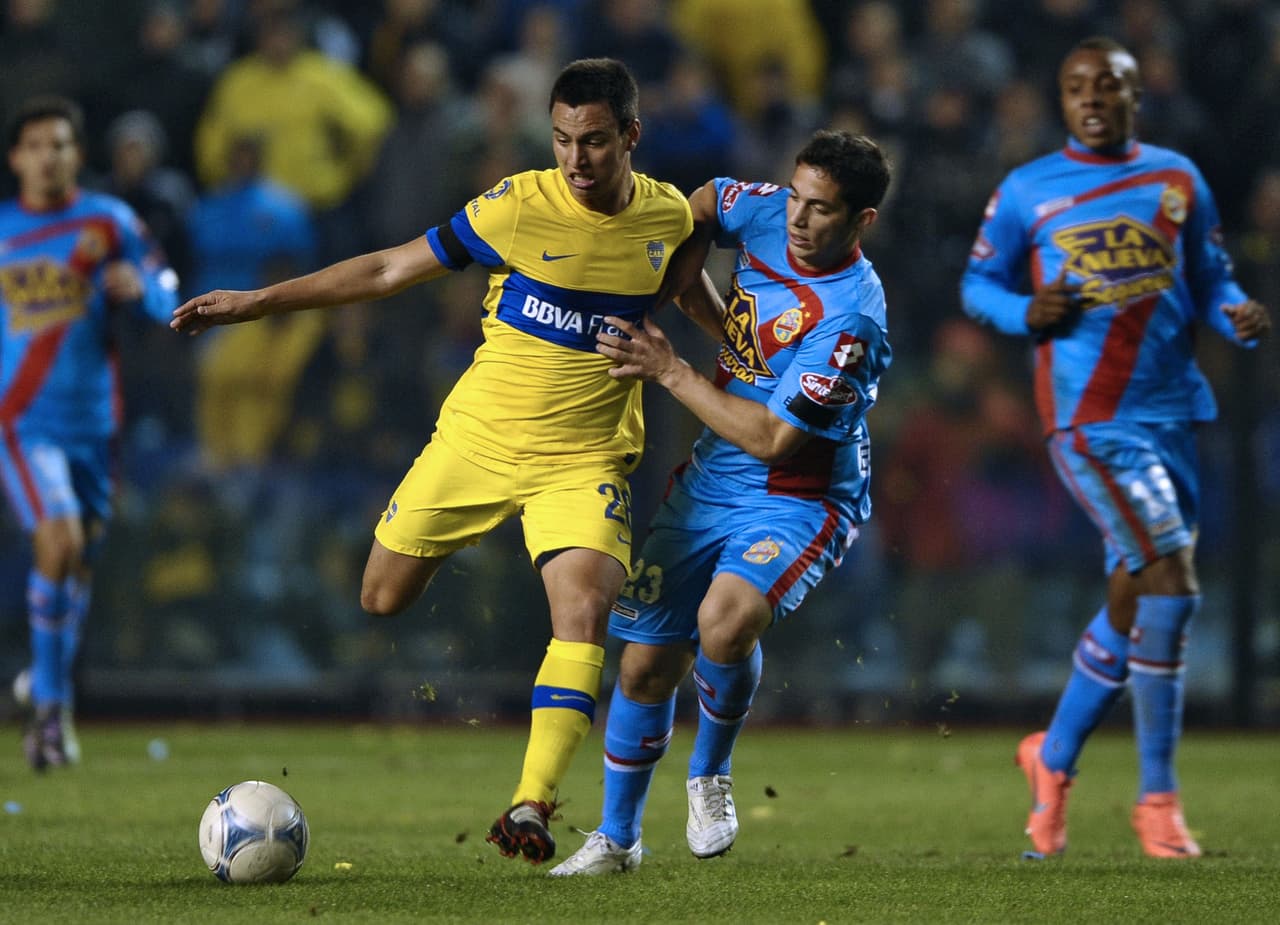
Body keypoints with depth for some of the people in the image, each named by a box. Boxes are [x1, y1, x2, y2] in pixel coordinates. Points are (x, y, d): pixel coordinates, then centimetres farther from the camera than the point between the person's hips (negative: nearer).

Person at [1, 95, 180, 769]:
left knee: (79, 560, 12)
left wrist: (138, 285, -17)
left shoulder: (110, 222, 3)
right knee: (60, 540, -21)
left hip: (92, 418, 3)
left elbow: (164, 298, 4)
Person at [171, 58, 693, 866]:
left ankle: (531, 806, -23)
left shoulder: (670, 217, -4)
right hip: (478, 436, 0)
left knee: (583, 612, -22)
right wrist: (257, 302, -8)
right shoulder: (519, 208, -14)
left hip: (584, 458, 0)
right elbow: (392, 270, -7)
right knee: (383, 600, 6)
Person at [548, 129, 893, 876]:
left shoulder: (851, 319, -25)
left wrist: (671, 372, -19)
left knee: (726, 622, -33)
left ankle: (711, 773, -3)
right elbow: (704, 204, 20)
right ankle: (617, 837, 26)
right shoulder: (768, 213, -5)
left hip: (798, 500, -6)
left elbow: (773, 438, -24)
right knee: (647, 665, 6)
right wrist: (679, 280, 9)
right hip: (708, 485, 6)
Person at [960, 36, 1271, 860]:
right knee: (1171, 582, -17)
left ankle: (1055, 756, 31)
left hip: (1173, 413, 5)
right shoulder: (1027, 192, 4)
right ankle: (1158, 798, -9)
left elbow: (1210, 282, 17)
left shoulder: (1178, 180, 12)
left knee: (1135, 603, 9)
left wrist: (1239, 318, -6)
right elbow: (979, 282, 12)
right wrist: (1027, 314, -9)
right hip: (1089, 417, -5)